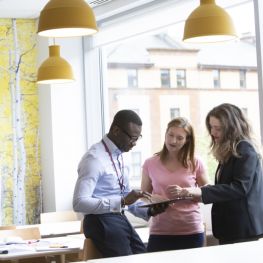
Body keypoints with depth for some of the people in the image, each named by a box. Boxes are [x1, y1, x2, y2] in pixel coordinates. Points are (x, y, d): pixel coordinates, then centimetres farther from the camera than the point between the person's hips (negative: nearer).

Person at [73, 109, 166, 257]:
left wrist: (149, 211, 0)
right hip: (102, 223, -9)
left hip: (121, 220, 9)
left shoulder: (120, 156, 11)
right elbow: (79, 203, -26)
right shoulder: (95, 158, -17)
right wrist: (122, 201, -30)